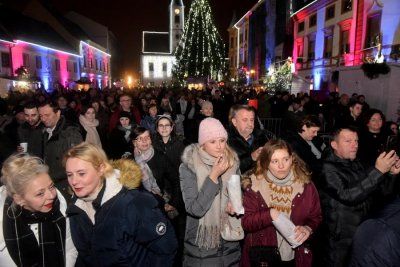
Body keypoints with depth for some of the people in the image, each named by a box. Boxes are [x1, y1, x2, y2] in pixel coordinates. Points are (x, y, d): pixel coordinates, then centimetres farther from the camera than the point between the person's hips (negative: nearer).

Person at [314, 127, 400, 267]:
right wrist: (378, 170, -32)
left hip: (362, 233, 7)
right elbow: (348, 196, -31)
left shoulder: (356, 164, 6)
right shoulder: (328, 169, -19)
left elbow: (372, 190, 11)